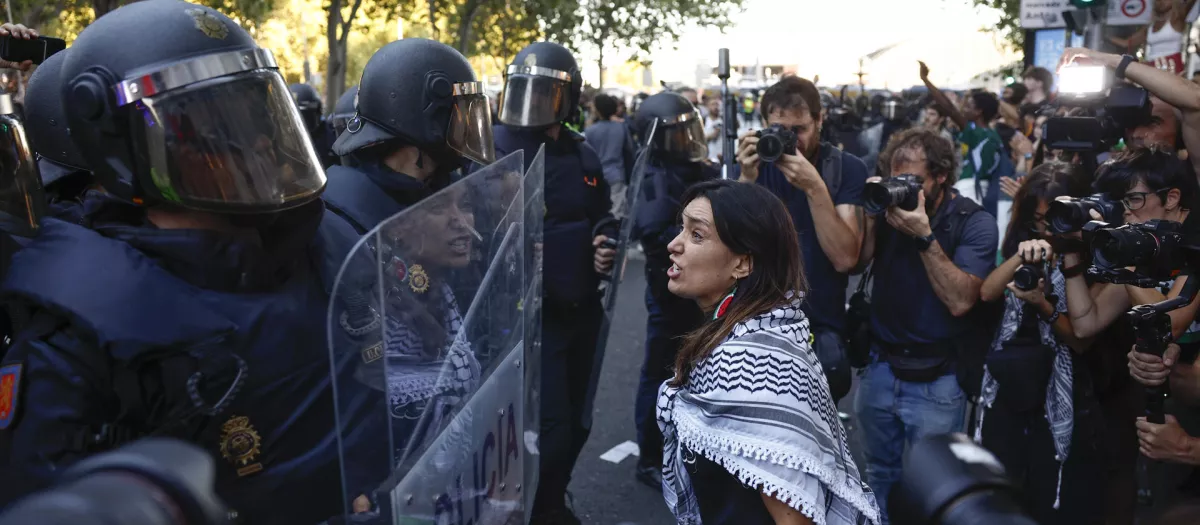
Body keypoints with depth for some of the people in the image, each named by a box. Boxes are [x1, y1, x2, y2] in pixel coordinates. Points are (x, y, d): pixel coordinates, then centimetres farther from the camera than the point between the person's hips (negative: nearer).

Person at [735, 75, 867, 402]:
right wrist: (746, 181, -25)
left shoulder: (847, 169, -8)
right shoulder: (756, 162, -2)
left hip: (822, 328, -1)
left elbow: (845, 259, -18)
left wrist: (815, 188, -28)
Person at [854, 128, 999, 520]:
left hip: (936, 381, -4)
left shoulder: (974, 223, -11)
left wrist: (924, 236, -27)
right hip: (879, 367, 4)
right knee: (880, 475, 20)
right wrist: (870, 215, -18)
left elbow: (960, 301, -22)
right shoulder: (892, 205, 1)